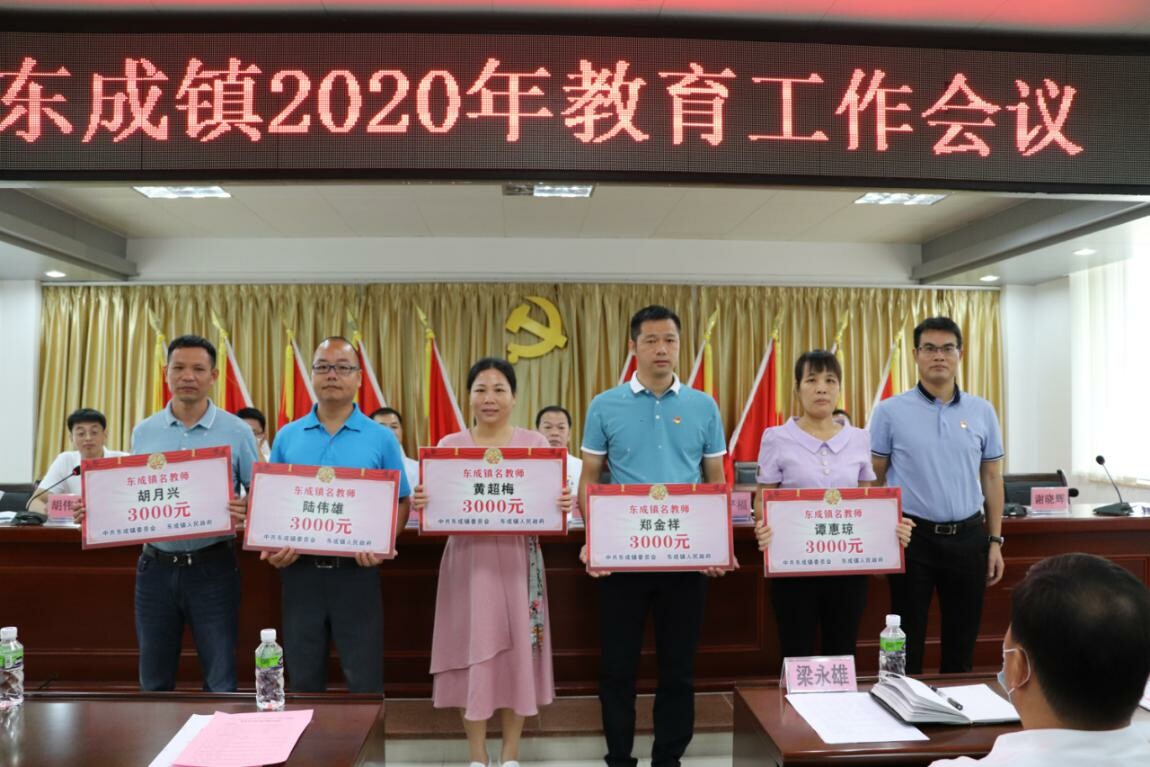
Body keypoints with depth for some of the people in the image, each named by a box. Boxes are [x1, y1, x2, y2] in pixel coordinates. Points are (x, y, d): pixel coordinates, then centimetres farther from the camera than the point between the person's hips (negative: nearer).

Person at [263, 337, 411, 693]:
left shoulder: (381, 439, 0)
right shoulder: (287, 436, 6)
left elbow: (400, 503, 1)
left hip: (356, 571, -2)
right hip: (299, 570, 2)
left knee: (364, 680, 7)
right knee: (303, 678, 14)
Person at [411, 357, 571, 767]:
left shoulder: (535, 443, 3)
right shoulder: (450, 446, 5)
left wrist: (563, 505, -19)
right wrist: (420, 503, -18)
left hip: (518, 560, 0)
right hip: (468, 560, 0)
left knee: (518, 652, 6)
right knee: (474, 654, 5)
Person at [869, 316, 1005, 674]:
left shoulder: (982, 411, 4)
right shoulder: (890, 411, -4)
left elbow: (992, 478, 9)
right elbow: (874, 478, -1)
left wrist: (995, 541, 5)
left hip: (968, 537, 3)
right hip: (912, 537, -2)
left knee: (962, 638, 14)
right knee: (908, 637, 8)